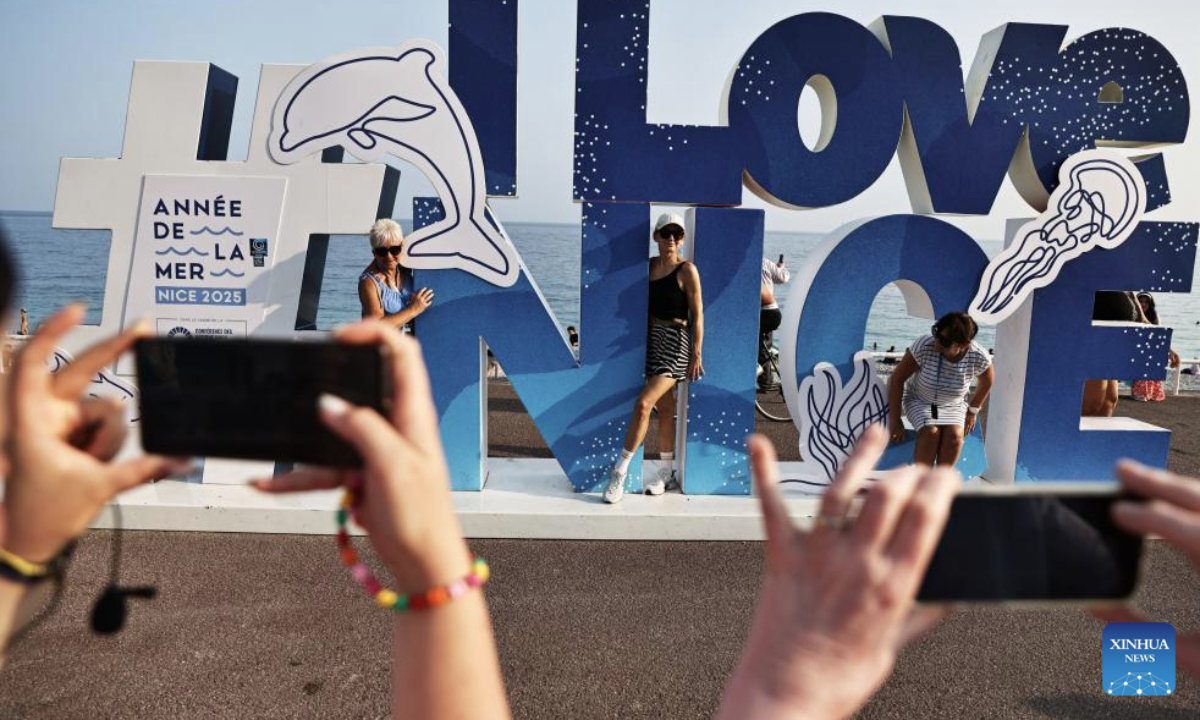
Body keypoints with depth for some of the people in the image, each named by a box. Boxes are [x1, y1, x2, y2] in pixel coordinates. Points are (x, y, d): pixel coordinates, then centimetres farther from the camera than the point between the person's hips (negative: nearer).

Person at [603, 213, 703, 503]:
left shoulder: (687, 270, -8)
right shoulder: (649, 265, 9)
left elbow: (697, 315, -9)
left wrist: (696, 354, -12)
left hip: (675, 343, -6)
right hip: (651, 339, 6)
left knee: (643, 404, -16)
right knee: (665, 409, 15)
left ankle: (619, 470, -7)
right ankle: (666, 472, 26)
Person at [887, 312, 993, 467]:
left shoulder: (979, 357, -25)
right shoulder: (924, 346, -32)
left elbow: (987, 381, 0)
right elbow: (898, 378, -22)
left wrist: (973, 411, 6)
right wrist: (895, 421, -20)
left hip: (953, 405, 2)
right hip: (918, 400, -2)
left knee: (954, 435, -26)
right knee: (931, 432, -28)